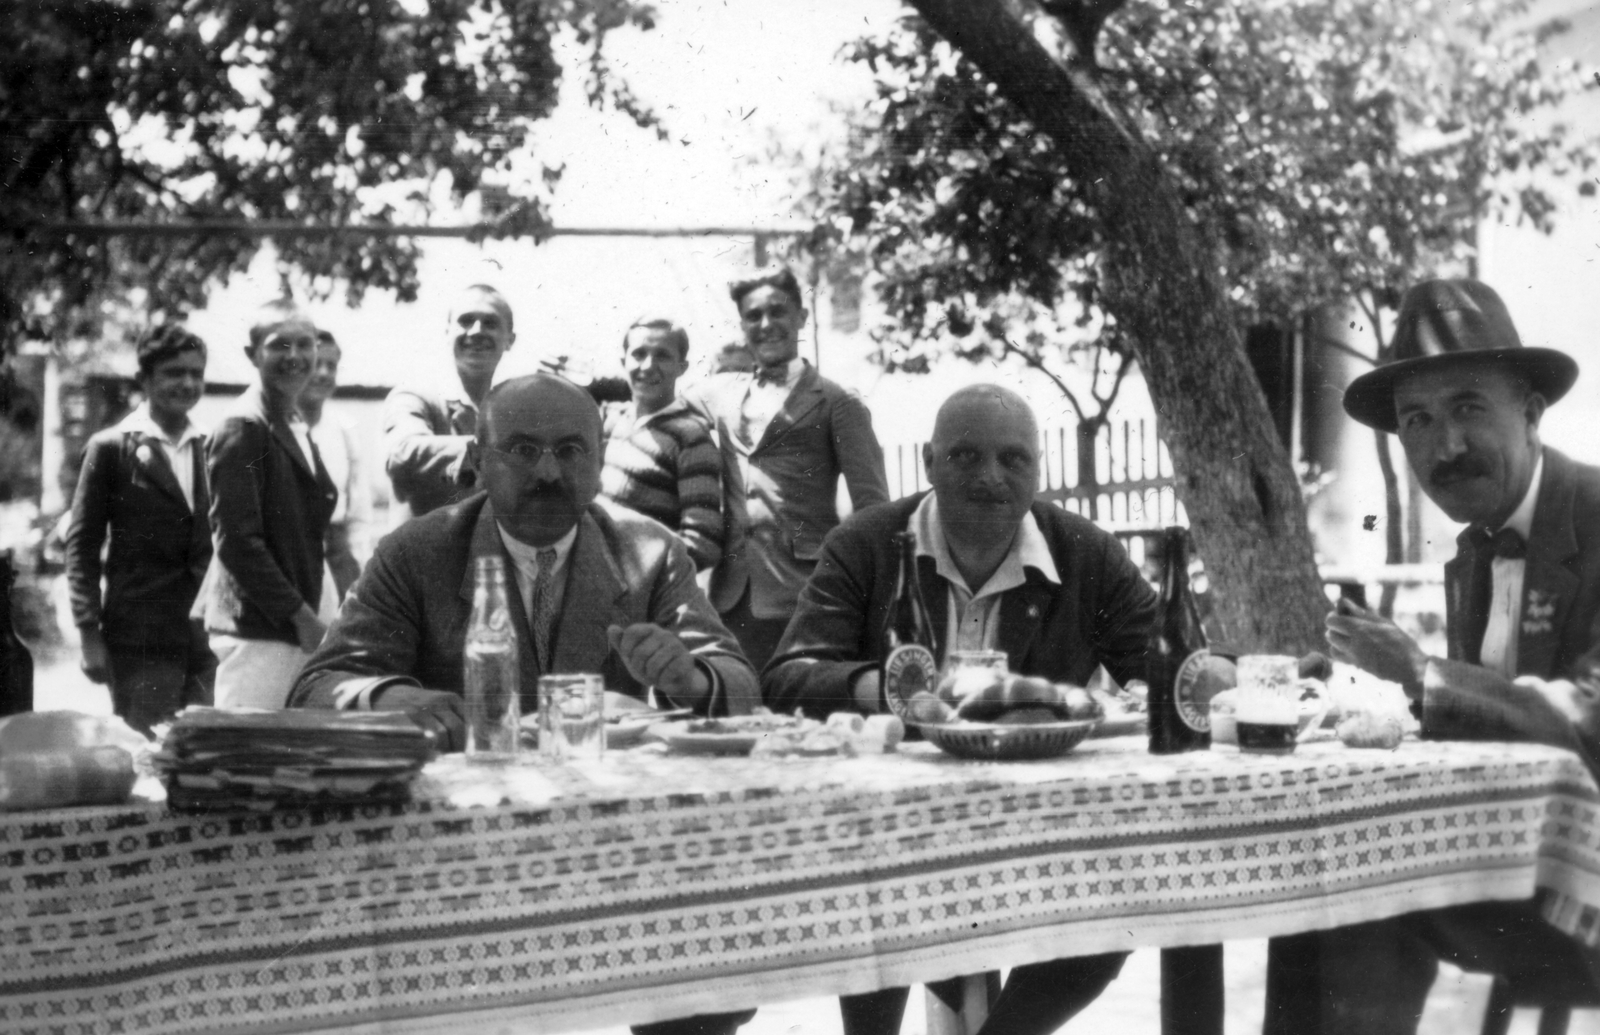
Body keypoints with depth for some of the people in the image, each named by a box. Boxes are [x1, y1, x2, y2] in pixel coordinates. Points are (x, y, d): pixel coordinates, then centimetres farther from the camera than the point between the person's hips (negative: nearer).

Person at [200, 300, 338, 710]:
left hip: (294, 630, 8)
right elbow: (237, 540, -14)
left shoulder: (298, 431, 18)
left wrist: (310, 618, 11)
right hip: (255, 633, -8)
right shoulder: (243, 428, -8)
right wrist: (301, 615, -13)